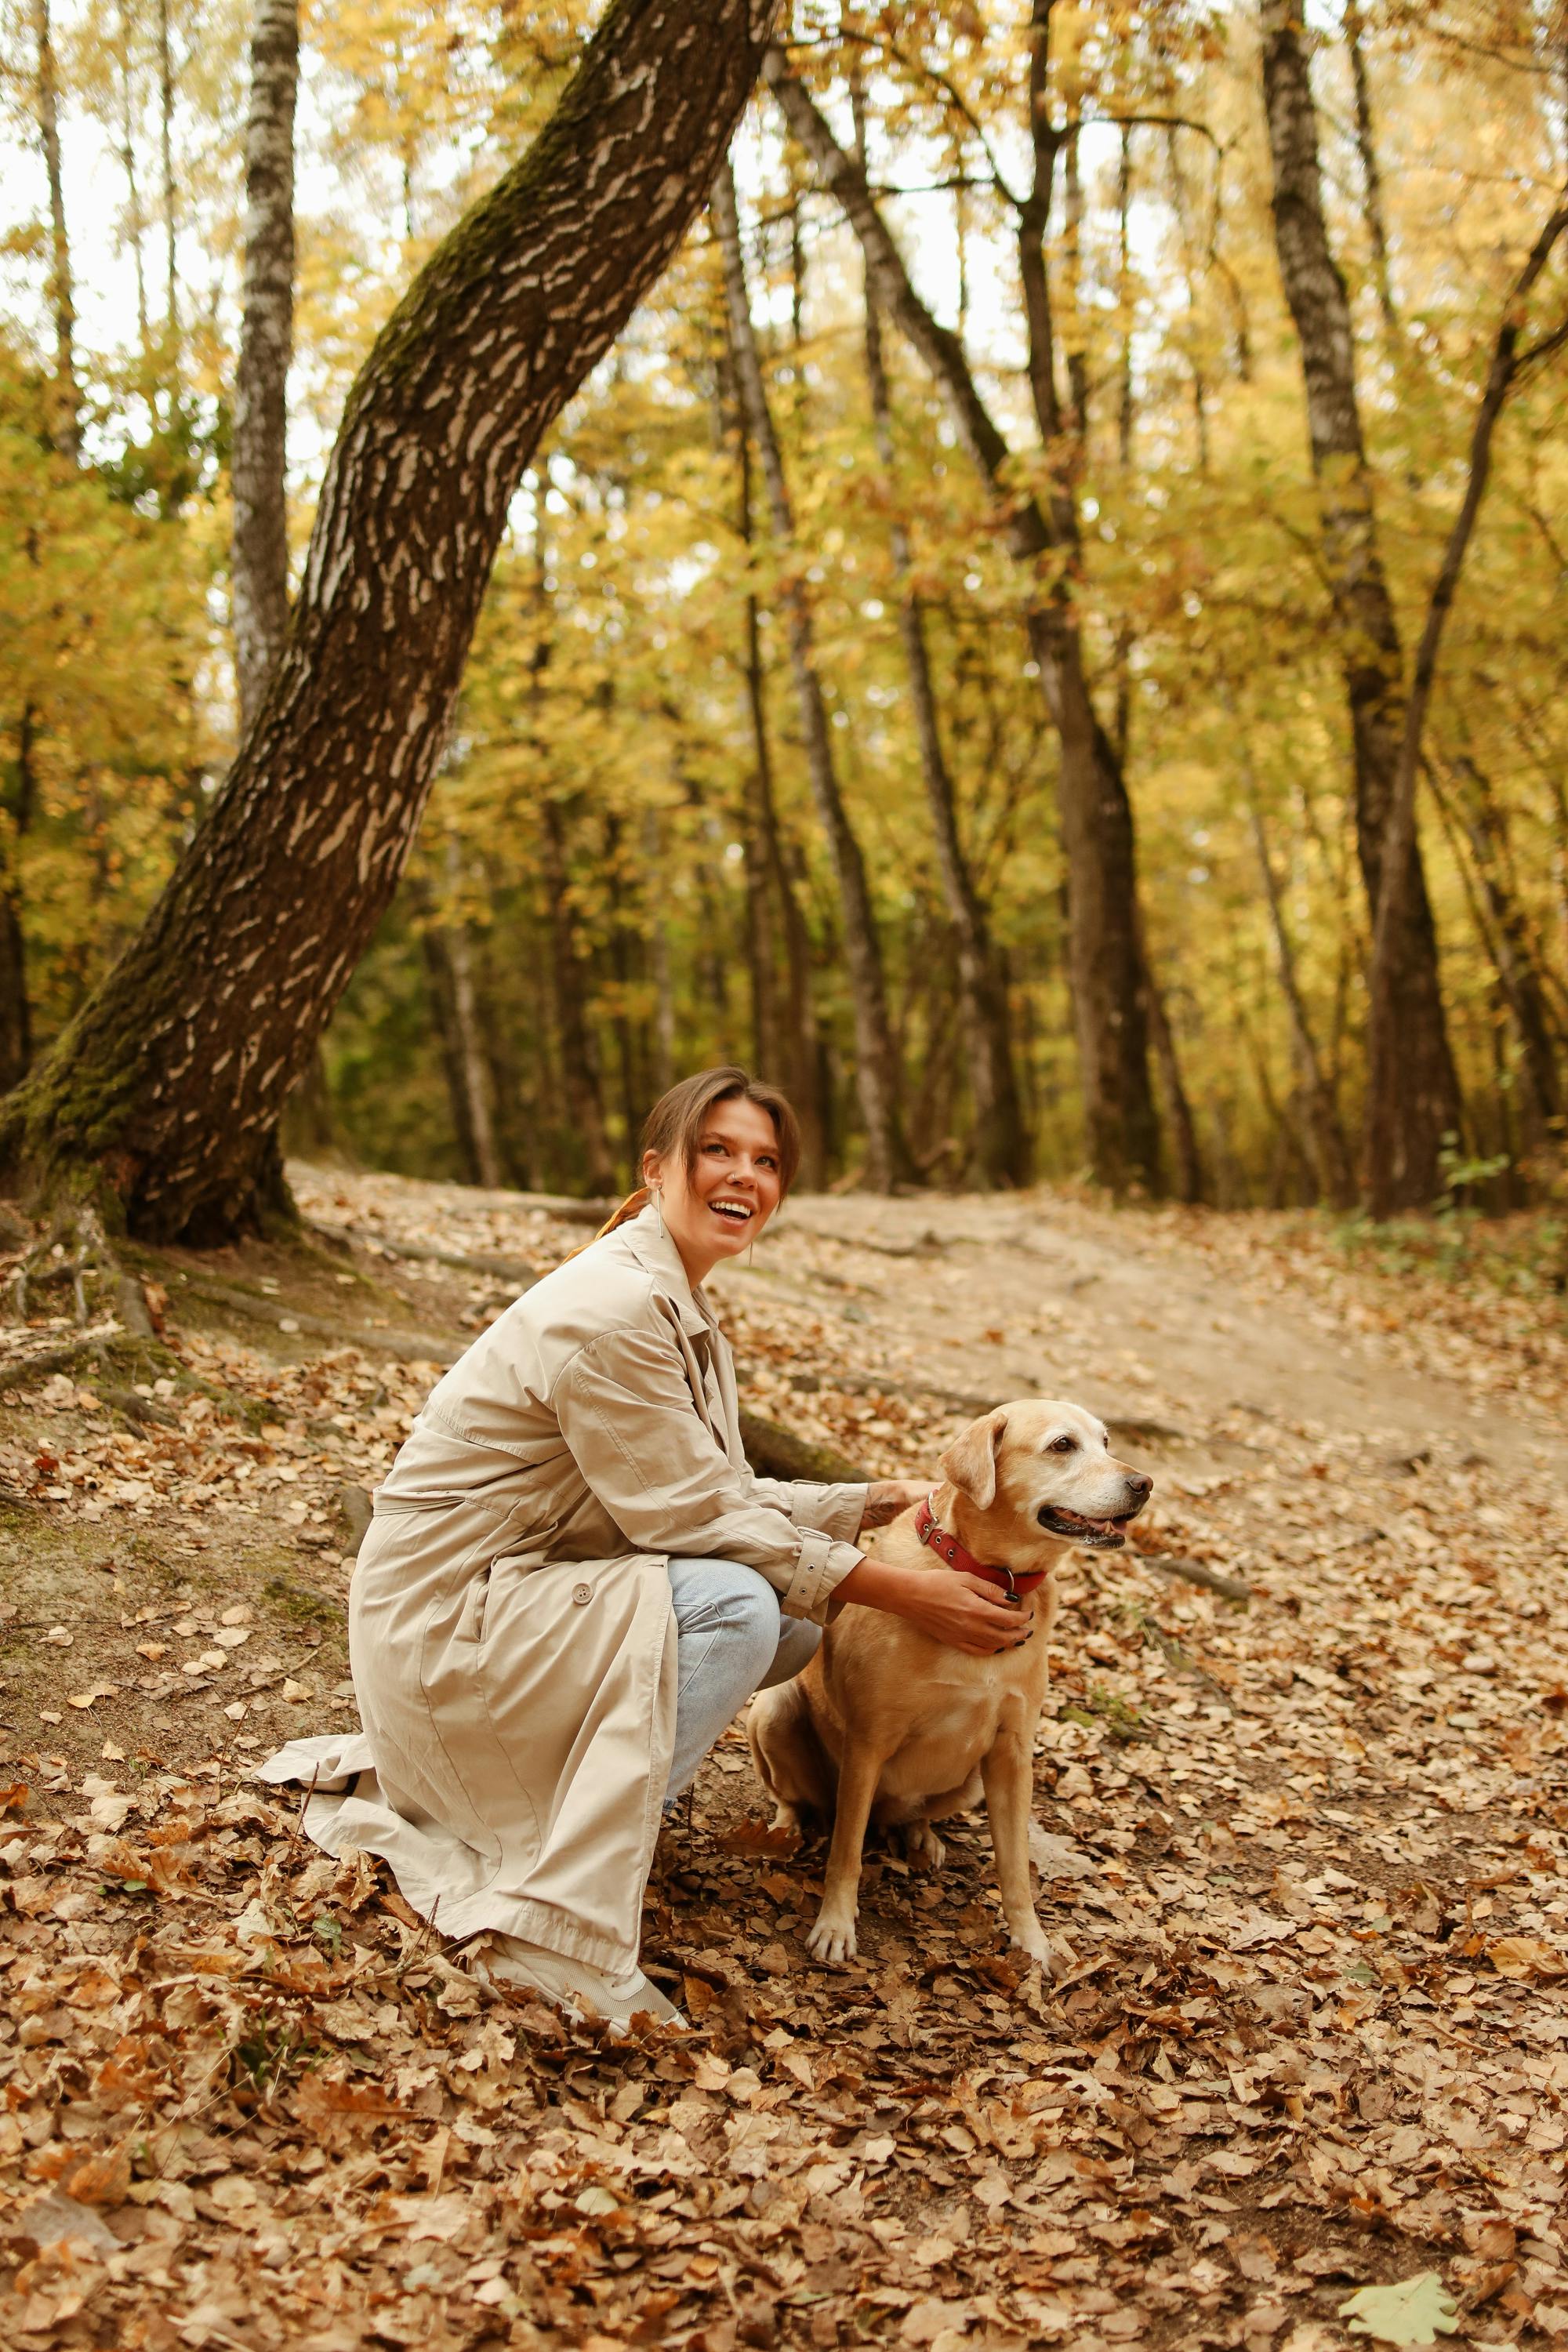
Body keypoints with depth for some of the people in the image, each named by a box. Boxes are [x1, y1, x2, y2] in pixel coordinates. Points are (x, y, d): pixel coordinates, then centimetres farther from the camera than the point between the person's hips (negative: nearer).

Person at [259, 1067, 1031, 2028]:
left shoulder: (686, 1311, 9)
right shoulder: (613, 1307, -23)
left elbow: (727, 1497, 10)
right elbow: (691, 1518, -23)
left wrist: (881, 1502, -2)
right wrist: (905, 1591, -22)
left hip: (518, 1600, 10)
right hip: (442, 1617, -10)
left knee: (797, 1623, 4)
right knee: (736, 1606, -25)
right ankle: (568, 1927, -18)